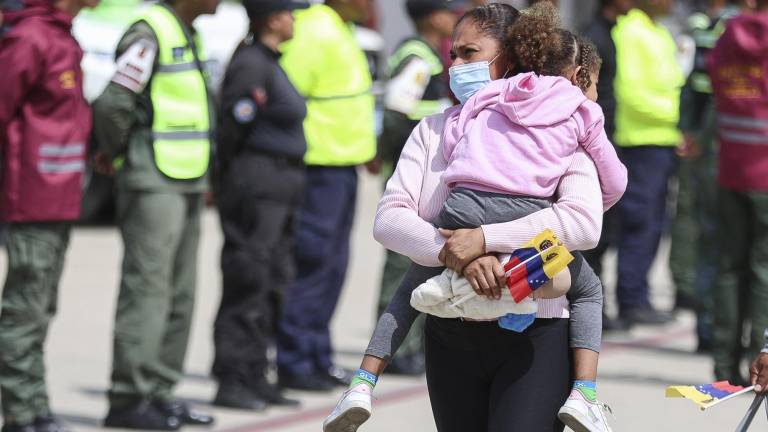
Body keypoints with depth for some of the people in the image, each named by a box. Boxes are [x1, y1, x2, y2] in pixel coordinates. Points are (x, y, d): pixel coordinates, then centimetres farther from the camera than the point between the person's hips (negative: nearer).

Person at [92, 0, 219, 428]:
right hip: (153, 184, -9)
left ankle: (159, 392, 17)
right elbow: (113, 103, -22)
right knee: (146, 289, -9)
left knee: (179, 294, 11)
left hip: (187, 182, 9)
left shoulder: (189, 35, 16)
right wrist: (115, 151, -5)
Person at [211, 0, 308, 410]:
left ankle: (254, 378, 17)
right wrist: (229, 183, -8)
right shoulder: (251, 66, -15)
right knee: (248, 286, -8)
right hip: (257, 188, -10)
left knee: (270, 286, 12)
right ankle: (231, 381, -5)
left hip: (278, 190, 10)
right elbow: (232, 128, -16)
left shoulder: (269, 62, 16)